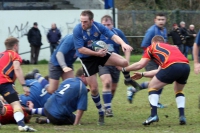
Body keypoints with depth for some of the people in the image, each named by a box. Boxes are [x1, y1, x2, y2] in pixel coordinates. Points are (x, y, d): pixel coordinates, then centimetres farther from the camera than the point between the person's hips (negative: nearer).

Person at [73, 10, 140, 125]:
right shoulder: (77, 30, -23)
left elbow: (113, 36, -23)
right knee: (94, 88, -3)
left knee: (124, 62, -19)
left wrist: (123, 43, -43)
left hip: (100, 53, 2)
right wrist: (97, 53, -27)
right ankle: (101, 113, 19)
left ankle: (128, 79, 15)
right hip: (87, 59, -2)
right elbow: (80, 49, -23)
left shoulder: (98, 26, -16)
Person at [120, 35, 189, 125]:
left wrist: (124, 69, 32)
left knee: (152, 87, 14)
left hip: (172, 66, -6)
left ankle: (153, 115, -1)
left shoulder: (153, 47, 24)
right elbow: (160, 71, 38)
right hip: (186, 66, 6)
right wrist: (142, 74, 46)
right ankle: (182, 116, 14)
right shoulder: (173, 47, 40)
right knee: (178, 90, 31)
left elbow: (140, 65, 17)